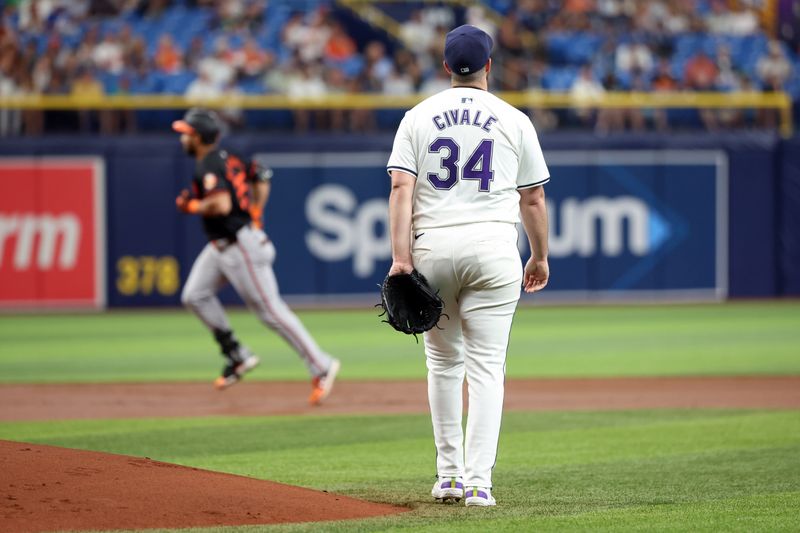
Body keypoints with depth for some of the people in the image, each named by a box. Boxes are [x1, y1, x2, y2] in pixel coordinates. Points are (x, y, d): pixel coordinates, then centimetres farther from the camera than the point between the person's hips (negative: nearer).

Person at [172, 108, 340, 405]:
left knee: (270, 310, -6)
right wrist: (253, 215, 19)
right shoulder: (227, 159, 11)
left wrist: (191, 205, -16)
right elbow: (261, 179, 22)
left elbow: (221, 204, -33)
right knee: (194, 296, 8)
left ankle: (321, 367, -1)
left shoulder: (208, 167, -18)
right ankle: (238, 356, 10)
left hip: (241, 247, -10)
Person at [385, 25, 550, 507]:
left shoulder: (419, 116, 8)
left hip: (433, 248, 1)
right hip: (493, 246, -1)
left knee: (444, 362, 16)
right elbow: (534, 199, 9)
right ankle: (478, 482, -11)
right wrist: (540, 256, 22)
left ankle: (449, 474, 18)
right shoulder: (514, 120, 7)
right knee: (486, 367, -2)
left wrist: (401, 258, -9)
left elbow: (402, 188, -4)